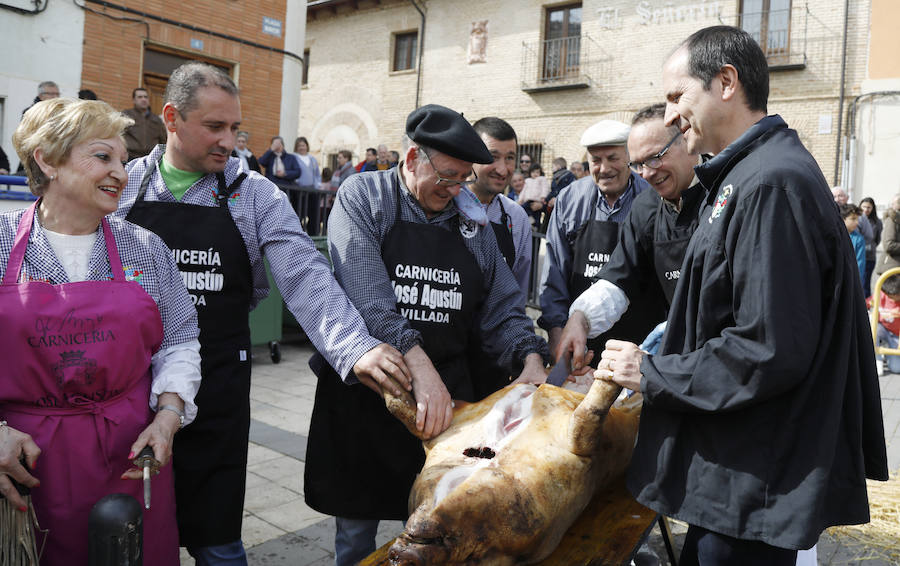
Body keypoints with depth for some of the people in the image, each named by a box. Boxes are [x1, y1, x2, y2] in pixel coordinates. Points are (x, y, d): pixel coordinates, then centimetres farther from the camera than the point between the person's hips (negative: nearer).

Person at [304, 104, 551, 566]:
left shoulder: (471, 220, 8)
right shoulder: (363, 197, -5)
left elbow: (502, 308, 10)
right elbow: (367, 296, -21)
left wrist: (531, 360, -8)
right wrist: (418, 365, -31)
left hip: (447, 392, 4)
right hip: (362, 392, -3)